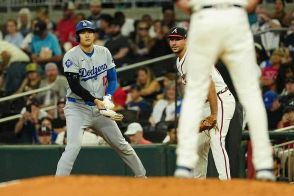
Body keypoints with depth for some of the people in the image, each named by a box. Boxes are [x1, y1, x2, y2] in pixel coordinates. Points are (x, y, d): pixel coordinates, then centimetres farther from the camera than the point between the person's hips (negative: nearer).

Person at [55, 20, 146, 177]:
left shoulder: (104, 52, 4)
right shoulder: (71, 56, -12)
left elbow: (112, 79, 7)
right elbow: (75, 86, -19)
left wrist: (107, 97, -13)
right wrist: (96, 101, -26)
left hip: (100, 108, 5)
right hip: (77, 108, -5)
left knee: (122, 145, 13)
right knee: (73, 146, -23)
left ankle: (141, 176, 29)